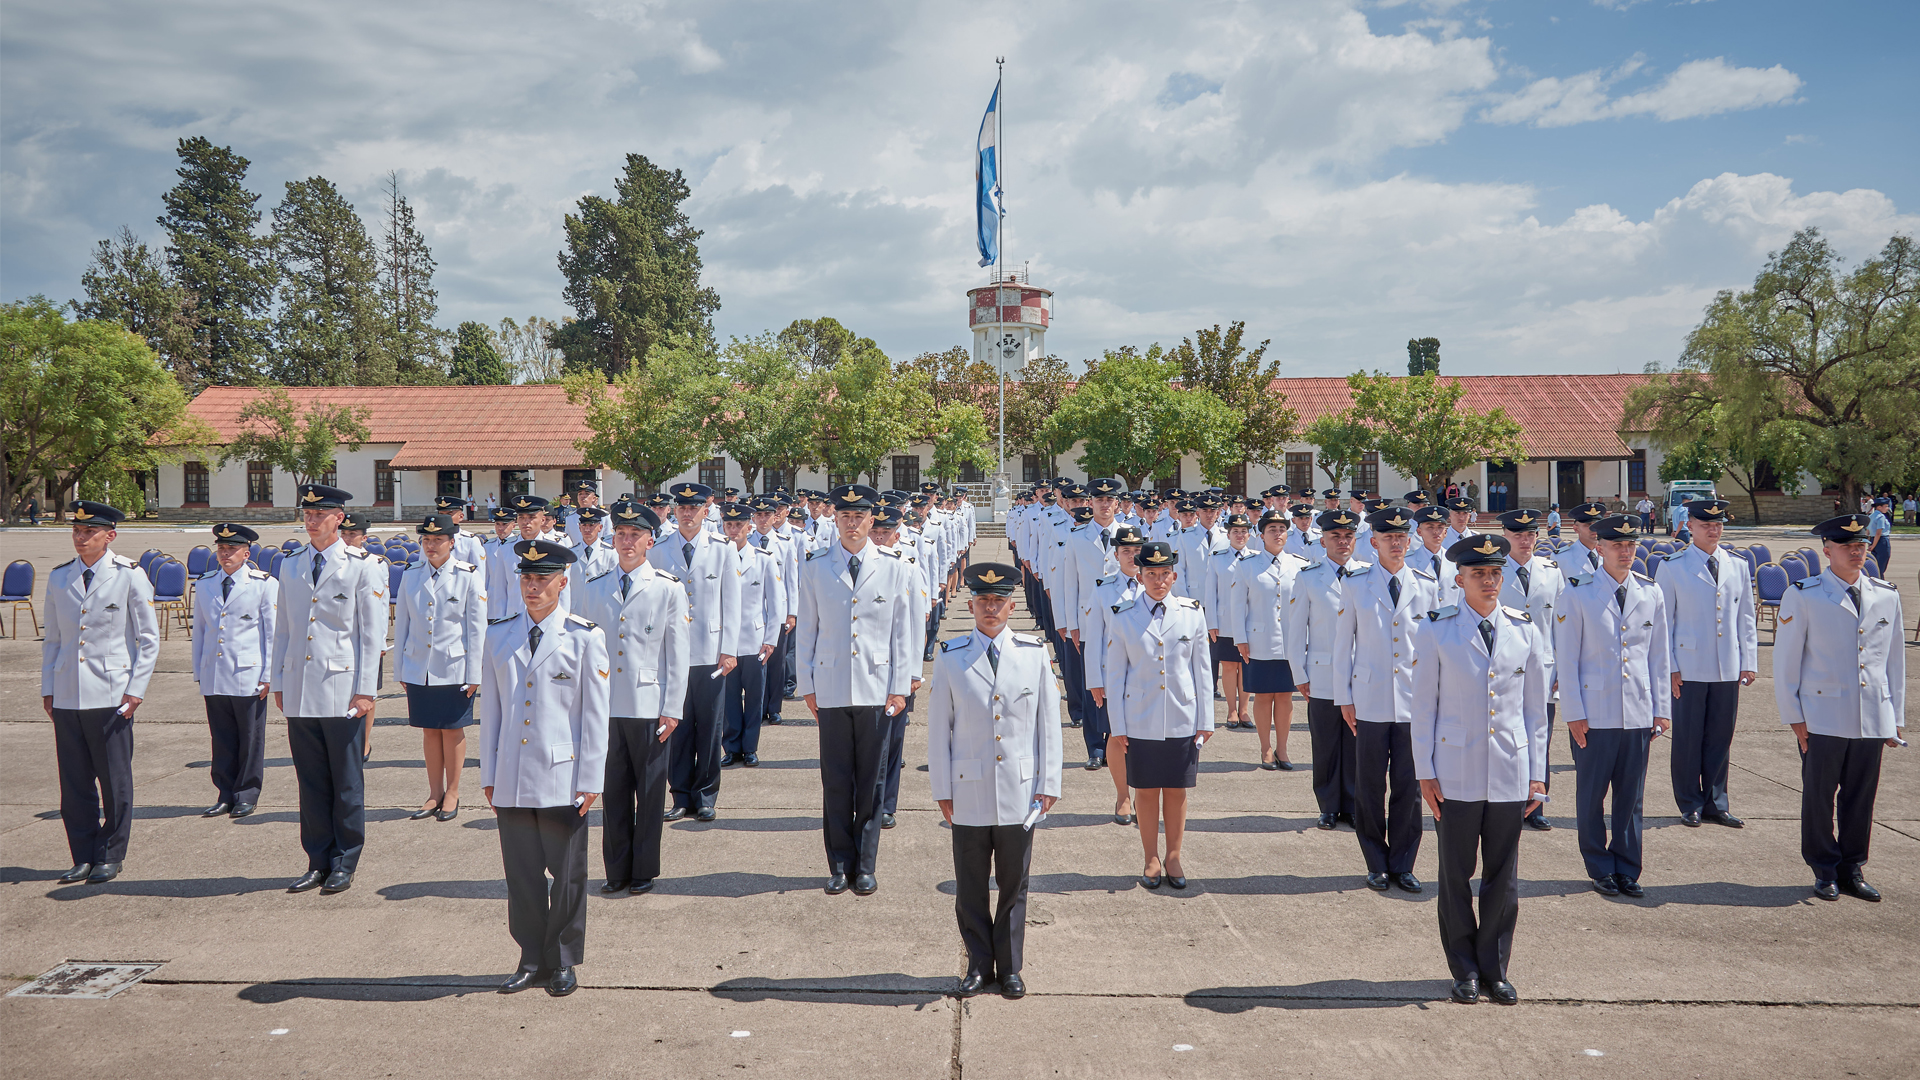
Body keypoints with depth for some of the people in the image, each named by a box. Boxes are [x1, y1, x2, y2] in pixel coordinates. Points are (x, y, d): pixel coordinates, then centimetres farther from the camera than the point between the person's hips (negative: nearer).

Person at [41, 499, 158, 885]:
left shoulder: (129, 575, -3)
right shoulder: (59, 577, 8)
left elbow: (149, 639, -1)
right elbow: (51, 638, 15)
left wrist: (136, 690, -7)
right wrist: (47, 688, 9)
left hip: (111, 695, -4)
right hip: (66, 697, 4)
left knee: (115, 781, 4)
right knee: (74, 782, 6)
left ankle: (111, 856, 16)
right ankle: (83, 856, 18)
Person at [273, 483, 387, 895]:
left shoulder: (364, 566, -2)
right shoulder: (290, 565, 12)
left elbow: (373, 633, -4)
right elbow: (282, 628, 16)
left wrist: (365, 690, -9)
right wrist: (278, 682, 11)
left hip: (342, 691, -4)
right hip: (300, 692, 4)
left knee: (347, 784, 4)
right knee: (311, 783, 9)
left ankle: (344, 864, 15)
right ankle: (319, 861, 20)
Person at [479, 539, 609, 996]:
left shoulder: (584, 638, -2)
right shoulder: (499, 636, 8)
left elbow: (595, 714, -2)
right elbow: (490, 709, 12)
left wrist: (591, 780, -5)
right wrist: (489, 774, 10)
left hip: (562, 778, -3)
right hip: (512, 781, 3)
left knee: (567, 875, 5)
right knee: (521, 873, 9)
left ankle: (563, 963, 20)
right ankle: (532, 960, 23)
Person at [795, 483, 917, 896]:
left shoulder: (894, 567, 2)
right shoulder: (814, 567, 4)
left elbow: (903, 630, 4)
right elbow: (806, 628, 8)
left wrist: (901, 687, 0)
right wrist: (806, 685, 6)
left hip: (877, 688, 0)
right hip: (831, 690, 1)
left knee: (870, 780, 5)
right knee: (835, 781, 5)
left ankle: (865, 866, 17)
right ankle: (839, 865, 17)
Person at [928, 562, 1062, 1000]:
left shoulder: (1034, 653, 1)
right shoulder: (950, 658, -1)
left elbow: (1048, 722, 4)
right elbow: (939, 729, 2)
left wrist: (1049, 783, 0)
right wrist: (942, 790, 0)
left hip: (1020, 793, 0)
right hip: (969, 794, 0)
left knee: (1014, 885, 10)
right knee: (970, 886, 8)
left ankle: (1010, 968, 25)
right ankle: (979, 964, 25)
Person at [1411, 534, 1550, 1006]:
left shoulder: (1525, 630, 4)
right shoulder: (1438, 630, -2)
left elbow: (1535, 706, 9)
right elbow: (1423, 705, 0)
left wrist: (1537, 774, 6)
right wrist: (1425, 772, -4)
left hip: (1510, 774, 2)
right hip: (1456, 774, -2)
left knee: (1503, 874, 8)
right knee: (1456, 873, 6)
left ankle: (1495, 969, 23)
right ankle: (1465, 970, 20)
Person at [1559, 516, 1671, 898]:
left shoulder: (1651, 593, 7)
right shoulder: (1579, 594, -3)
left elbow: (1660, 656, 11)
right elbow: (1566, 658, -3)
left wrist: (1662, 709, 7)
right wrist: (1574, 713, -7)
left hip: (1638, 715, 3)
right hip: (1594, 715, -3)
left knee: (1631, 796, 8)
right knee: (1592, 795, 5)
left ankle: (1627, 870, 20)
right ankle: (1600, 869, 19)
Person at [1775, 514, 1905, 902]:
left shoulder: (1887, 596, 9)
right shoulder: (1803, 596, -3)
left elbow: (1895, 659, 14)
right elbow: (1786, 661, -1)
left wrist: (1896, 717, 11)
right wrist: (1794, 716, -4)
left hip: (1873, 720, 3)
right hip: (1823, 719, -3)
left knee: (1862, 798, 8)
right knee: (1819, 797, 4)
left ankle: (1852, 869, 22)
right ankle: (1824, 871, 17)